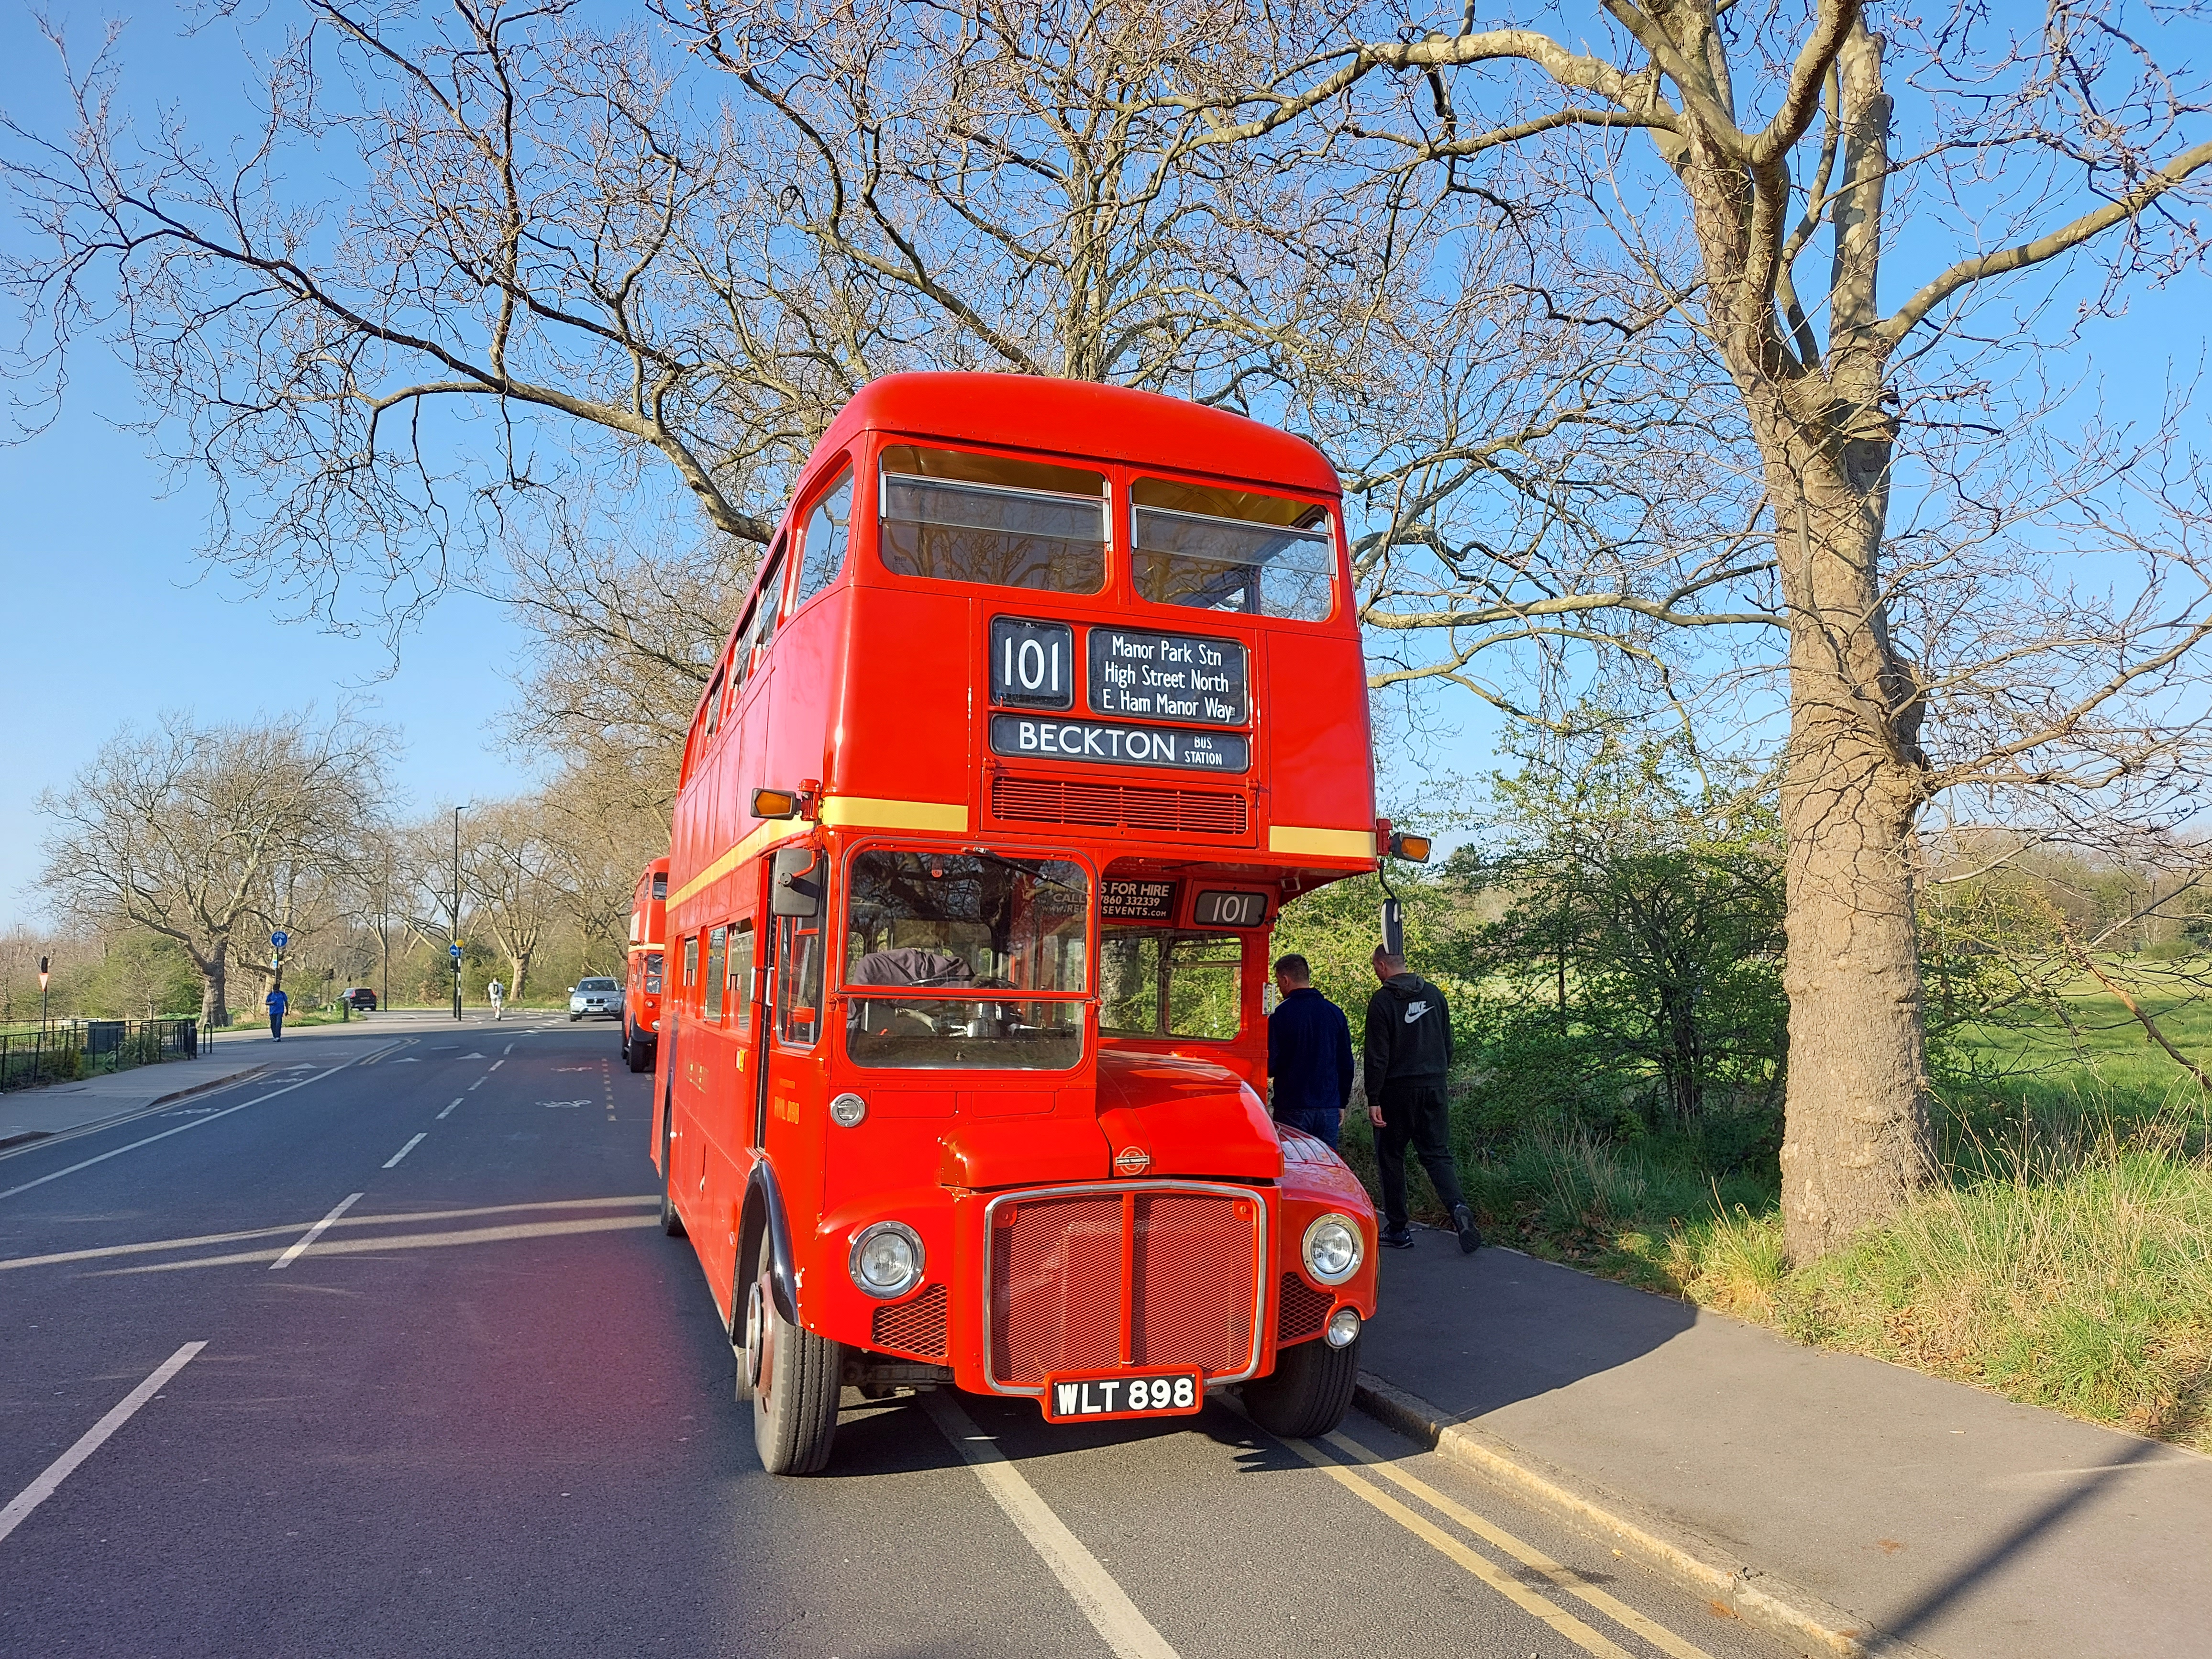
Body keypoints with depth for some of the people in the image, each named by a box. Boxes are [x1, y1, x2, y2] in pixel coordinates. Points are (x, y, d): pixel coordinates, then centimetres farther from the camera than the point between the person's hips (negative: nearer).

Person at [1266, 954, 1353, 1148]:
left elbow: (1270, 1066, -10)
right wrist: (1341, 1104, 18)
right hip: (1329, 1109, 4)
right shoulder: (1336, 1013, 6)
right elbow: (1346, 1064, 10)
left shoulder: (1280, 1015, -9)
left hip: (1292, 1110, -4)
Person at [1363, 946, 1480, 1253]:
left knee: (1391, 1157, 8)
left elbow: (1377, 1055, -13)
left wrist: (1373, 1099, -11)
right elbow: (1448, 1044, 13)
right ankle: (1458, 1206, -16)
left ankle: (1398, 1229, 11)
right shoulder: (1434, 994, 7)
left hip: (1397, 1089, -5)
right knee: (1437, 1153, 9)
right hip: (1434, 1087, 5)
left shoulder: (1382, 1000, -11)